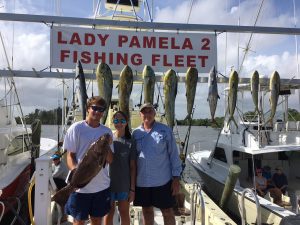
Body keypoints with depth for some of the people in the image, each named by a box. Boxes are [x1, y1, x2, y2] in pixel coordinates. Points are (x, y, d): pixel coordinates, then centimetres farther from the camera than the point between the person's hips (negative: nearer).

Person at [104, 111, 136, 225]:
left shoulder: (130, 143, -4)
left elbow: (133, 167, -3)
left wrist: (132, 188, -5)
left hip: (124, 185, -1)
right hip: (108, 183, 1)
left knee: (124, 213, 14)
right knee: (109, 213, 13)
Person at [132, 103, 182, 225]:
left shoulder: (165, 130, -4)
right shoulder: (136, 133, 2)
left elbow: (174, 154, -4)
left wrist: (176, 177, -6)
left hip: (162, 180, -2)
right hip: (142, 181, 3)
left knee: (167, 211, 10)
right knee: (146, 210, 17)